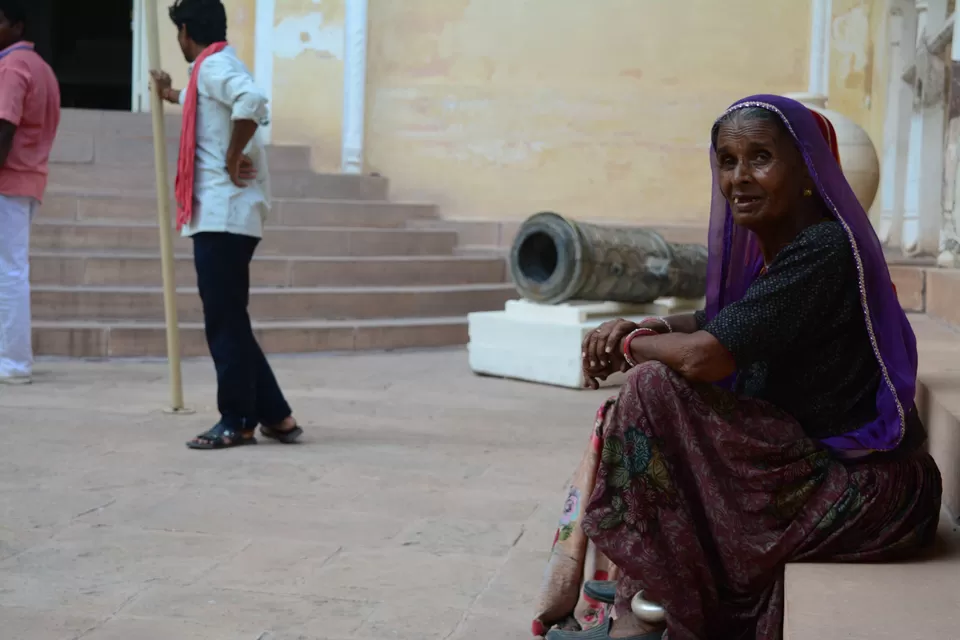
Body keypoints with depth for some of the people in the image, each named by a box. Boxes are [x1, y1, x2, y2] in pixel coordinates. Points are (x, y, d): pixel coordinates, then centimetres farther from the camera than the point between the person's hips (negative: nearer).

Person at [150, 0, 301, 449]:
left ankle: (237, 422, 1)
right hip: (225, 213, 10)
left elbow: (251, 101, -32)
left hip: (222, 214, -10)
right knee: (228, 319, 11)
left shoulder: (213, 66, -9)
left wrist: (232, 161, -22)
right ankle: (275, 416, 14)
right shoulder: (216, 69, 22)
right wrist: (171, 95, 62)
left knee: (225, 320, -5)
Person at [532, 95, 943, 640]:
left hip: (868, 494, -10)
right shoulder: (774, 248, 10)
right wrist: (635, 328, 2)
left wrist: (634, 345, -6)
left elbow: (704, 356, -26)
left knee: (656, 390, -17)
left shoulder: (824, 251, -20)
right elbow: (715, 323, 22)